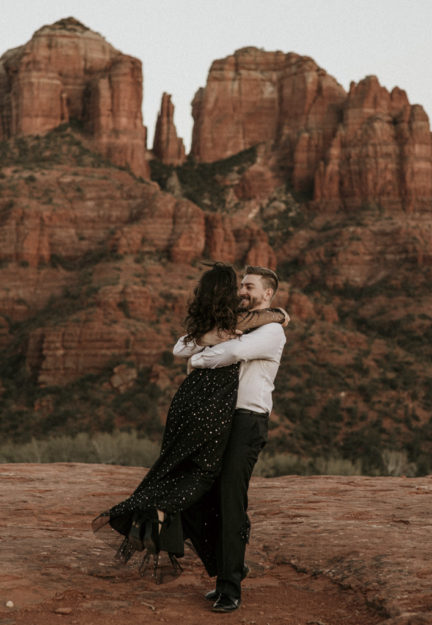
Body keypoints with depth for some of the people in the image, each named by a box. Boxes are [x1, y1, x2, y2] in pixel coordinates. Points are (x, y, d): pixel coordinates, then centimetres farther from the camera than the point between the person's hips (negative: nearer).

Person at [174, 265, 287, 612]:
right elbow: (180, 349, 17)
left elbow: (236, 351, -22)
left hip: (248, 419, -7)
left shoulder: (272, 330, -1)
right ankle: (227, 569, 18)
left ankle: (230, 590, -7)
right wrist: (206, 339, -4)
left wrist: (198, 358, -6)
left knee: (230, 502, -13)